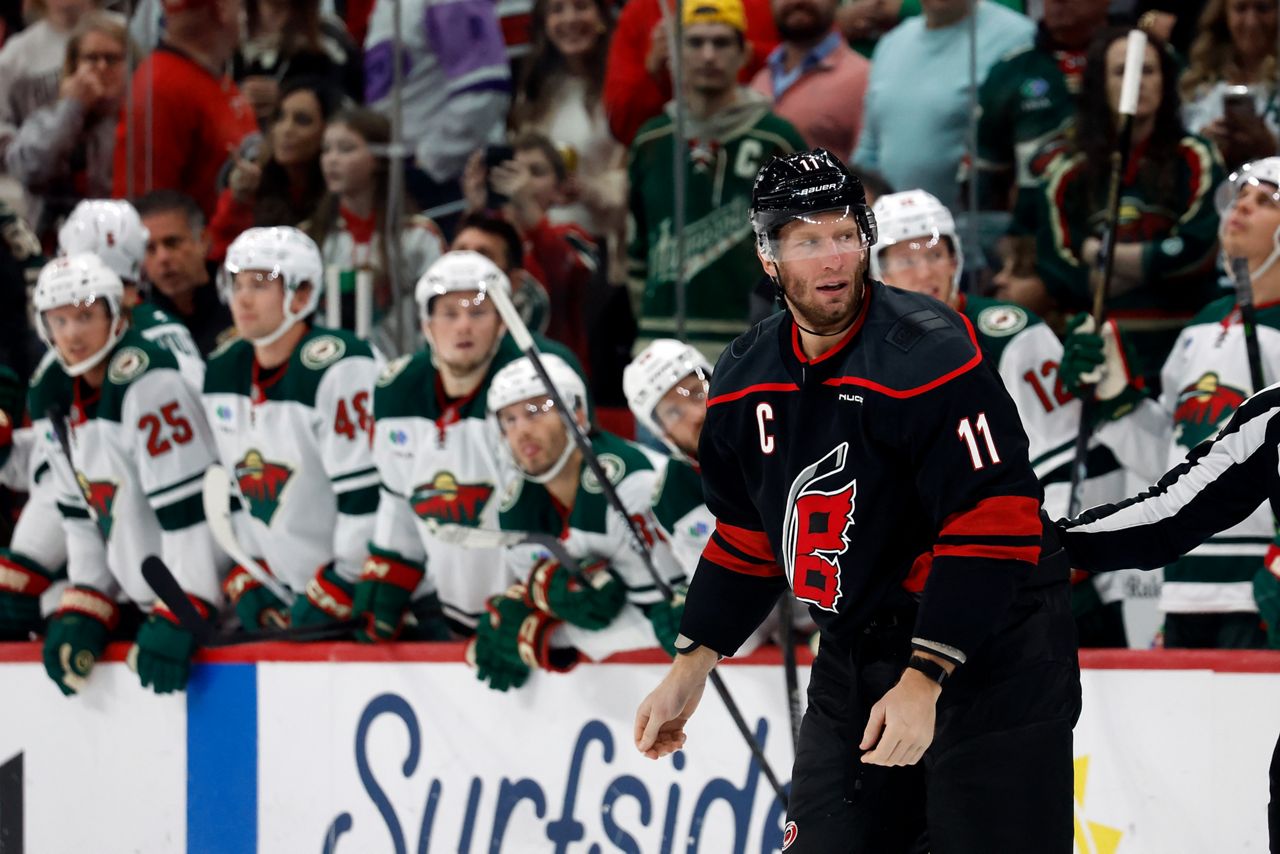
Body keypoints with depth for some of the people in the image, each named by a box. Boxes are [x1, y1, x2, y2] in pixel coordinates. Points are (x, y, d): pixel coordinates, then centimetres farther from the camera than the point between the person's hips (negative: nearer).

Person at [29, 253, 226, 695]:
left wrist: (177, 621, -24)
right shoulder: (49, 399, 7)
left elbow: (191, 505, -23)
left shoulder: (148, 381, -20)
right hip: (136, 600, 8)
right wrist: (81, 613, 5)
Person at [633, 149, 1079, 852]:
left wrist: (924, 681, -27)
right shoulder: (747, 380, 4)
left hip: (988, 649, -7)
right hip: (854, 654, 7)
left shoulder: (929, 353, -20)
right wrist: (691, 667, 12)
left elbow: (992, 530, -24)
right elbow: (747, 538, 18)